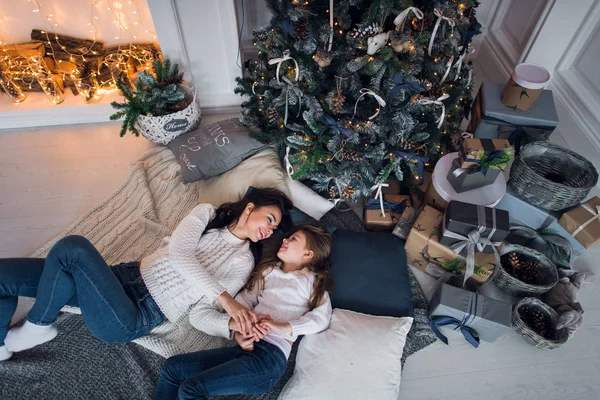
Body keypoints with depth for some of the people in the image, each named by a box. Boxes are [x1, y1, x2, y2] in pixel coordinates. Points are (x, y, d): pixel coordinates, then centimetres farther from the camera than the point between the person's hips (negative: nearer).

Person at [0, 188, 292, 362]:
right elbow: (179, 251, -13)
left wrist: (235, 325, -23)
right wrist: (224, 297, -19)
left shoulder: (242, 261, 0)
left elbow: (200, 315, -3)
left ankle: (36, 327, 1)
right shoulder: (207, 213, 5)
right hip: (126, 276, 4)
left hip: (135, 319, -4)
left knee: (73, 247, -25)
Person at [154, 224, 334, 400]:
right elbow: (243, 301, 12)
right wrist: (238, 332, -7)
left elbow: (322, 318, -8)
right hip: (246, 346, 6)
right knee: (172, 366, -3)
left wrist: (283, 326, -20)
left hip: (270, 354, -6)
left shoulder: (312, 280, 6)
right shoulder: (268, 271, 21)